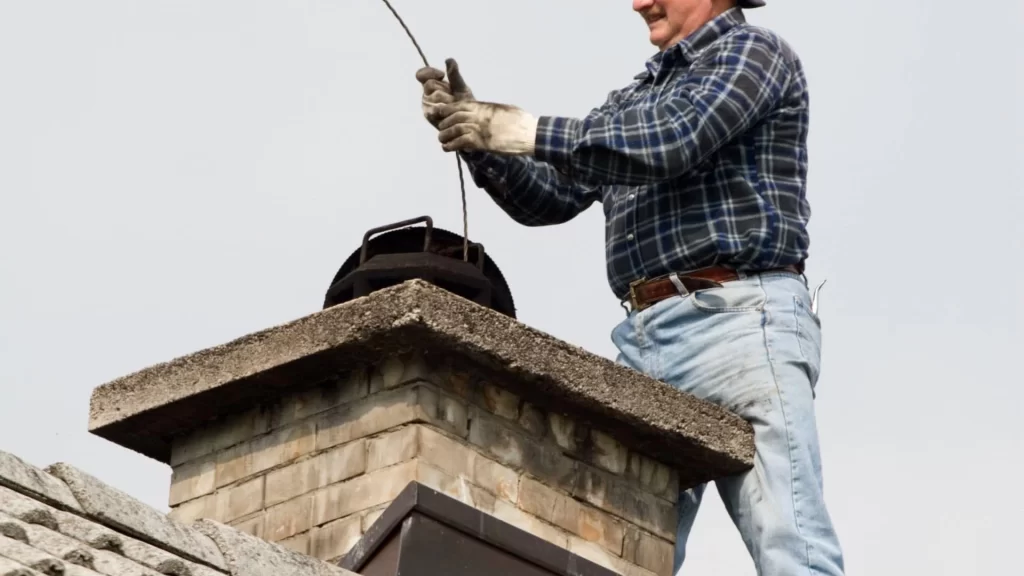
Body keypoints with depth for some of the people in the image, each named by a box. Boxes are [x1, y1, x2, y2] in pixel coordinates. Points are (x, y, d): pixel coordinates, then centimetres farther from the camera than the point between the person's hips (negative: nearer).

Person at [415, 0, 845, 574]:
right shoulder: (631, 101, 28)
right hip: (646, 342, 7)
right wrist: (480, 133, 6)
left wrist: (524, 131, -9)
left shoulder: (752, 51, 5)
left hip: (738, 319, -7)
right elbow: (548, 198, 23)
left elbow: (669, 143, -11)